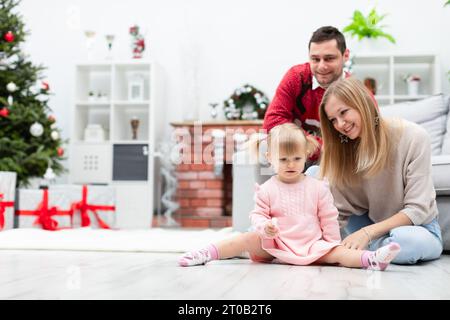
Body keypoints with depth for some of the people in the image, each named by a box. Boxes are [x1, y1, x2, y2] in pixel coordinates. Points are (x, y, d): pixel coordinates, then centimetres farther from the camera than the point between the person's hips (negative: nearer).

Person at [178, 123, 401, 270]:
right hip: (275, 243, 0)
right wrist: (264, 226, -21)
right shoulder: (267, 189, 2)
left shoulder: (318, 188, 5)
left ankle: (370, 259, -44)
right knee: (249, 238, -22)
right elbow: (257, 215, 2)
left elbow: (328, 218, 7)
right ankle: (208, 253, -31)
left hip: (313, 244, 1)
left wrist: (332, 243, 1)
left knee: (337, 253, -23)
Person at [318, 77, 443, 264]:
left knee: (410, 240, -42)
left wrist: (367, 232, -30)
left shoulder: (413, 137, -19)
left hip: (418, 229, -4)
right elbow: (343, 211, -8)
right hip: (372, 225, 4)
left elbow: (417, 210, -20)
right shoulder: (342, 147, -6)